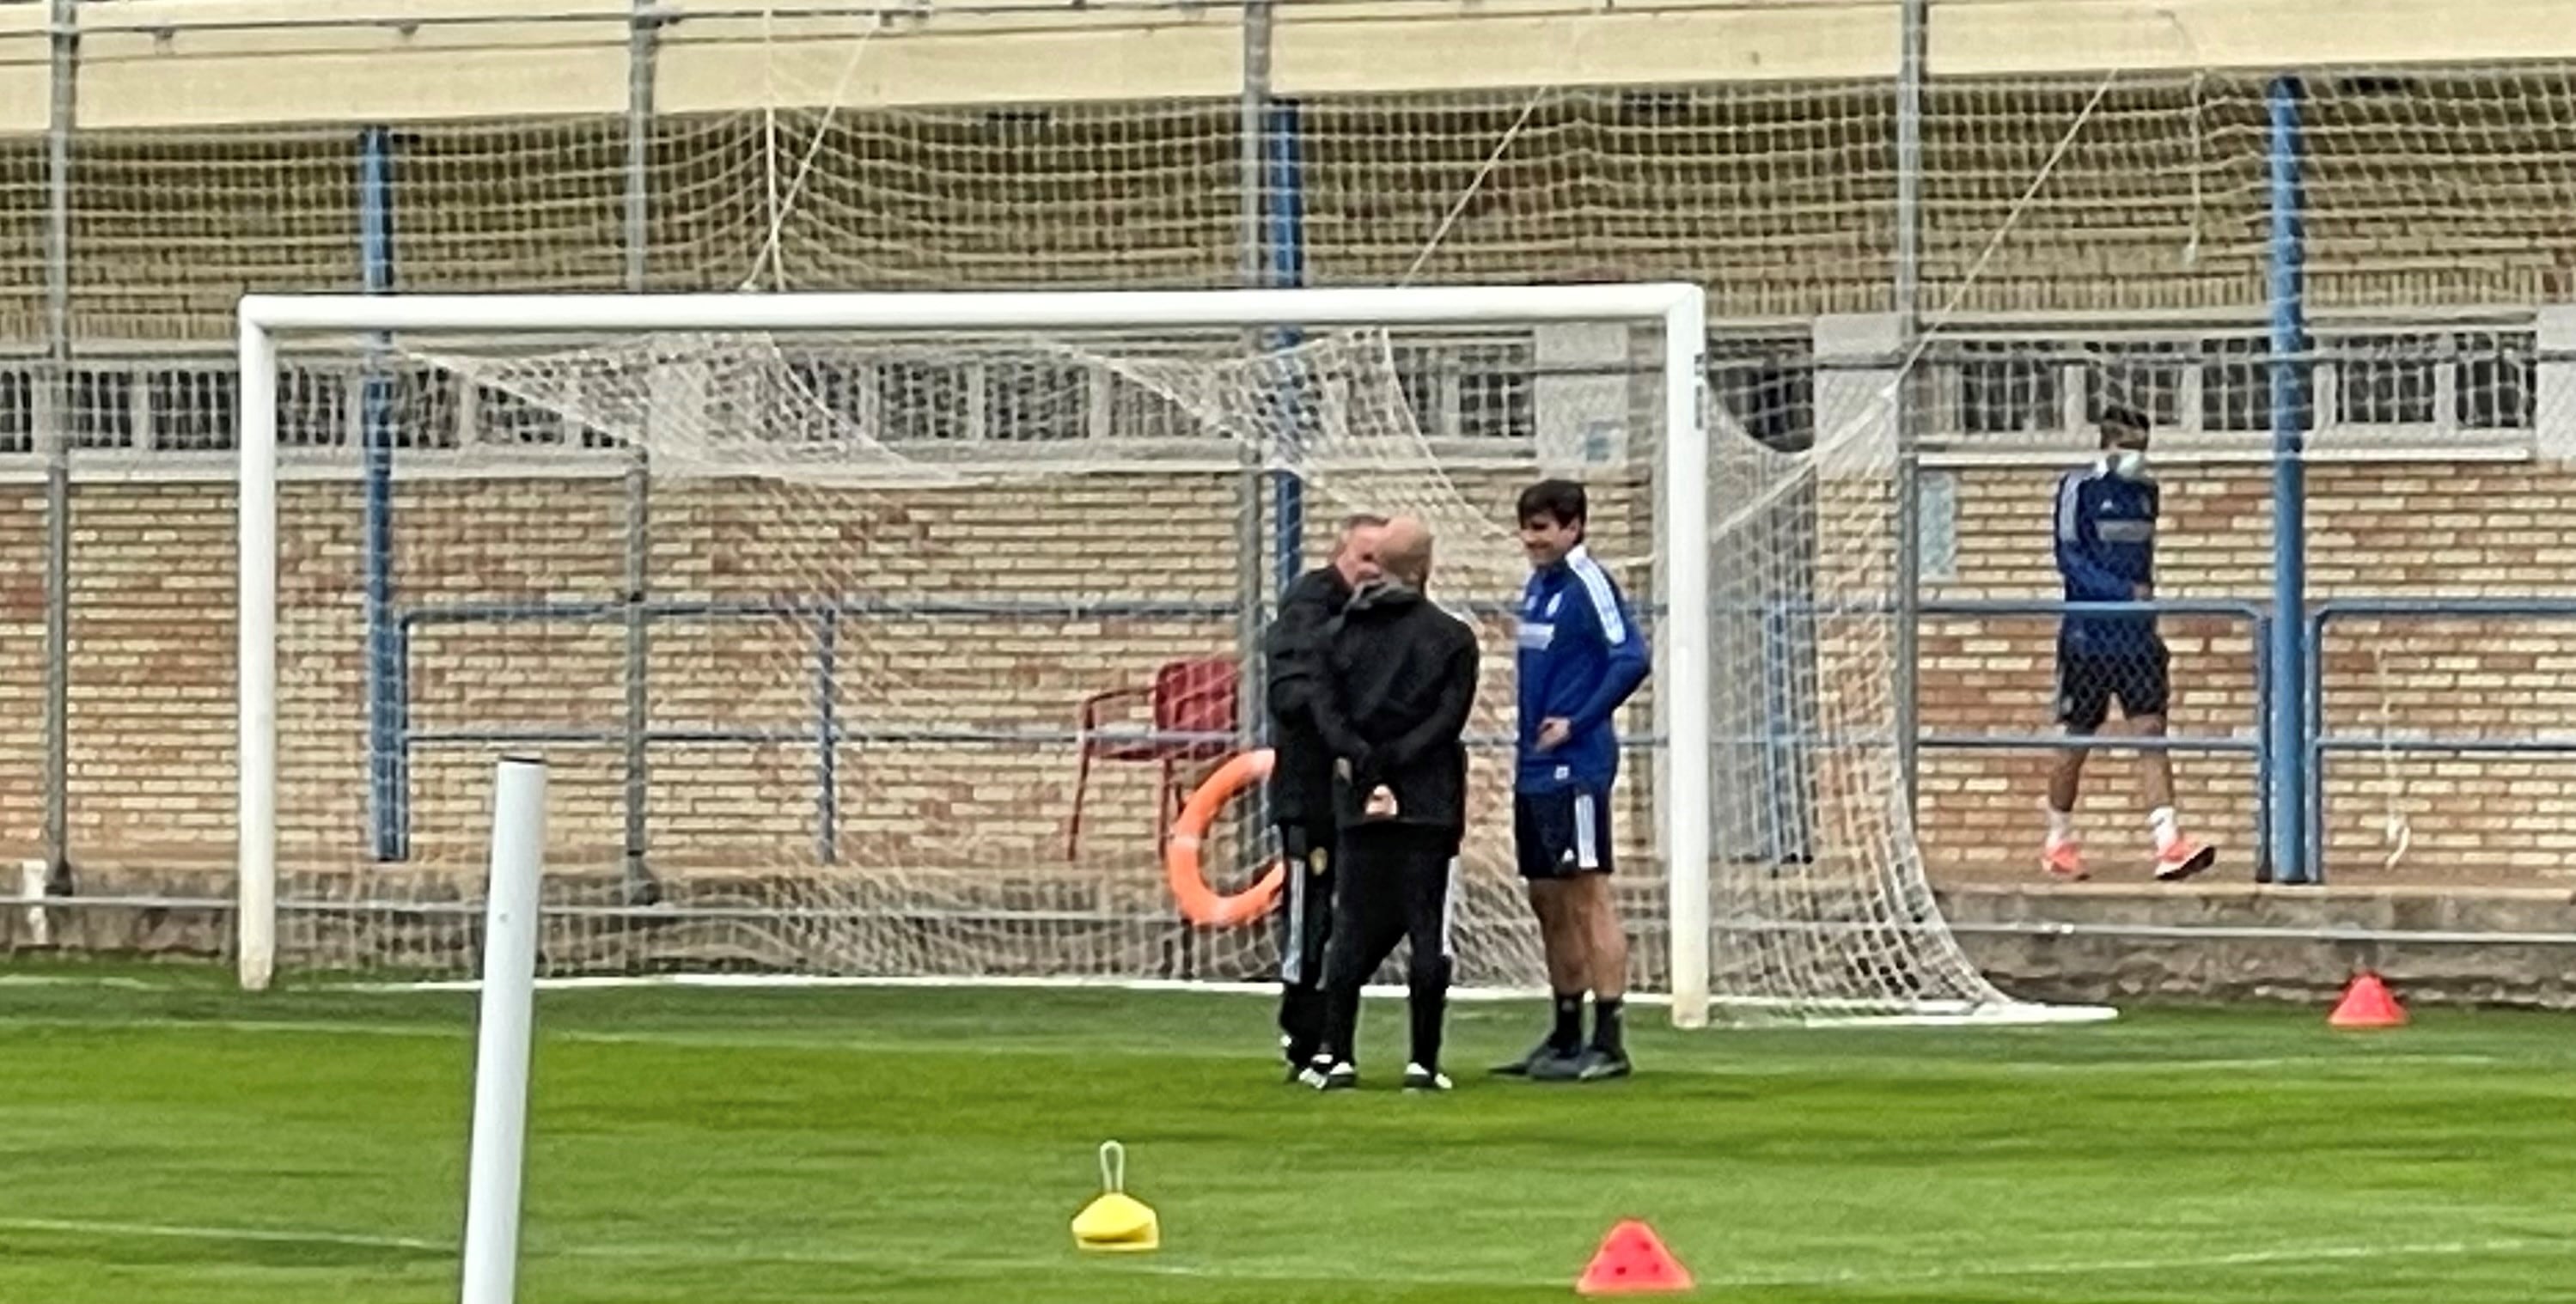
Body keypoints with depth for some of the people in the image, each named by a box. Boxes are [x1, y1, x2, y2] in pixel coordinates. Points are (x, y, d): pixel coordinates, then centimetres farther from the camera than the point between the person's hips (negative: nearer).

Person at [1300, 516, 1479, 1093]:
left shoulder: (1341, 633, 8)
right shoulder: (1451, 637, -2)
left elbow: (1326, 708, -1)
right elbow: (1448, 717, -9)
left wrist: (1363, 759, -10)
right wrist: (1388, 763, -11)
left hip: (1358, 806, 3)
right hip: (1428, 803, -3)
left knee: (1355, 927, 9)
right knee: (1429, 930, 1)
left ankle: (1334, 1052, 3)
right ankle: (1424, 1061, -1)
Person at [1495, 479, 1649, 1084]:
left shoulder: (1587, 585, -12)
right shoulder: (1537, 587, 15)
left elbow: (1631, 658, -21)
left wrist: (1578, 723, -17)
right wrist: (1534, 730, 13)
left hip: (1575, 765, -9)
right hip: (1534, 766, 9)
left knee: (1588, 898, -8)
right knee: (1548, 903, 13)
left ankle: (1609, 1041, -8)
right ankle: (1565, 1039, 21)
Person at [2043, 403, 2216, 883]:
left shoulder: (2146, 492, 13)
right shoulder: (2079, 488, -4)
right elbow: (2070, 557, -11)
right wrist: (2125, 591, -20)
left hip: (2137, 637, 4)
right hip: (2089, 633, -4)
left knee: (2151, 732, -9)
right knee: (2076, 741, 5)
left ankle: (2169, 845, -18)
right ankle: (2058, 841, 21)